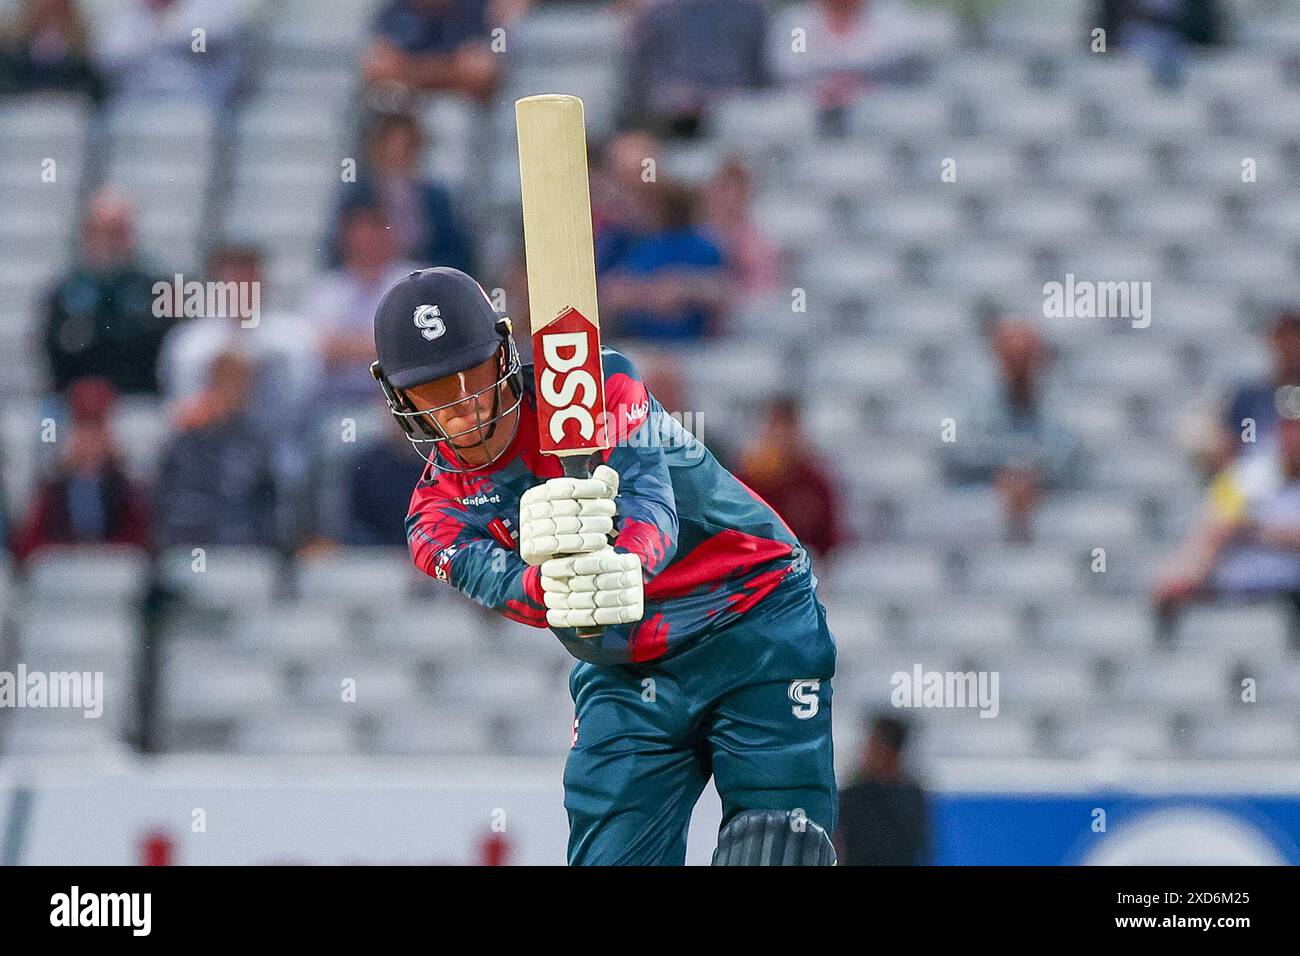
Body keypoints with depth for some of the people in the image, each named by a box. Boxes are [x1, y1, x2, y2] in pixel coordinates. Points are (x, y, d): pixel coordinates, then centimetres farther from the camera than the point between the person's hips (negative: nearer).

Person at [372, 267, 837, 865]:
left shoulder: (598, 384, -13)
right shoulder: (438, 517, -4)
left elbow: (648, 496, -30)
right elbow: (491, 580, -26)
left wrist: (624, 572, -55)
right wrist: (549, 580, -53)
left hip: (757, 634, -4)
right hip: (625, 677, 4)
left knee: (774, 853, -18)